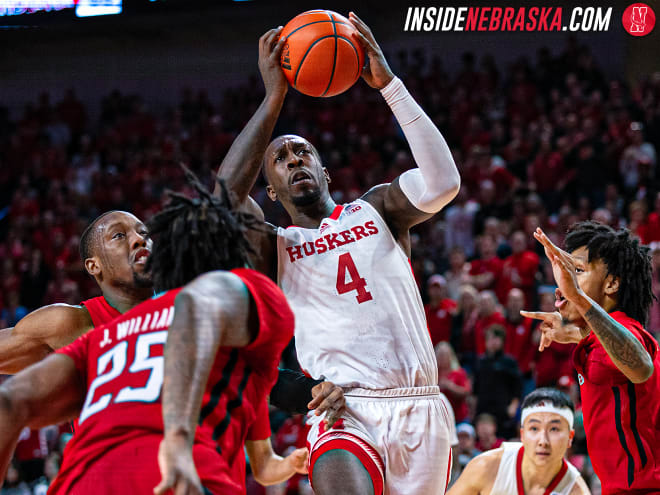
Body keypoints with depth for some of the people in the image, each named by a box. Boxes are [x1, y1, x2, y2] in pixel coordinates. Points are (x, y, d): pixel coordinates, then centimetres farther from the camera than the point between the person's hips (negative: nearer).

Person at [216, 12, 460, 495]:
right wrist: (274, 99, -8)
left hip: (419, 406, 3)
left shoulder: (375, 209, 17)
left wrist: (389, 85, -6)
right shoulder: (275, 246, 14)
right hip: (345, 412, -2)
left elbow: (442, 183, -4)